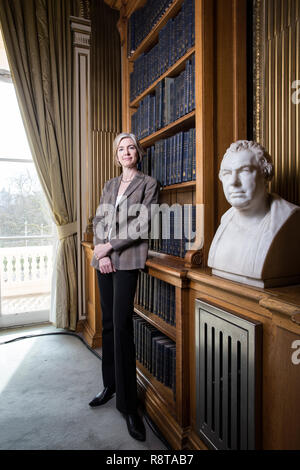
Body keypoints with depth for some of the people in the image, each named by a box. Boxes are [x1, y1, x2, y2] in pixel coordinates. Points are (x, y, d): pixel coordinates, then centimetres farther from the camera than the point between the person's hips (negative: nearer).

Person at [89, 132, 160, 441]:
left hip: (127, 260, -5)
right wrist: (101, 253, -4)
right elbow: (99, 221, 11)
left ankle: (128, 403, 5)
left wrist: (110, 245, -10)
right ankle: (110, 385, 27)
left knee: (121, 326, -8)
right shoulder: (109, 185, 19)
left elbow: (143, 225, -7)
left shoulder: (148, 184, 3)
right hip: (104, 260, 6)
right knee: (108, 323, 11)